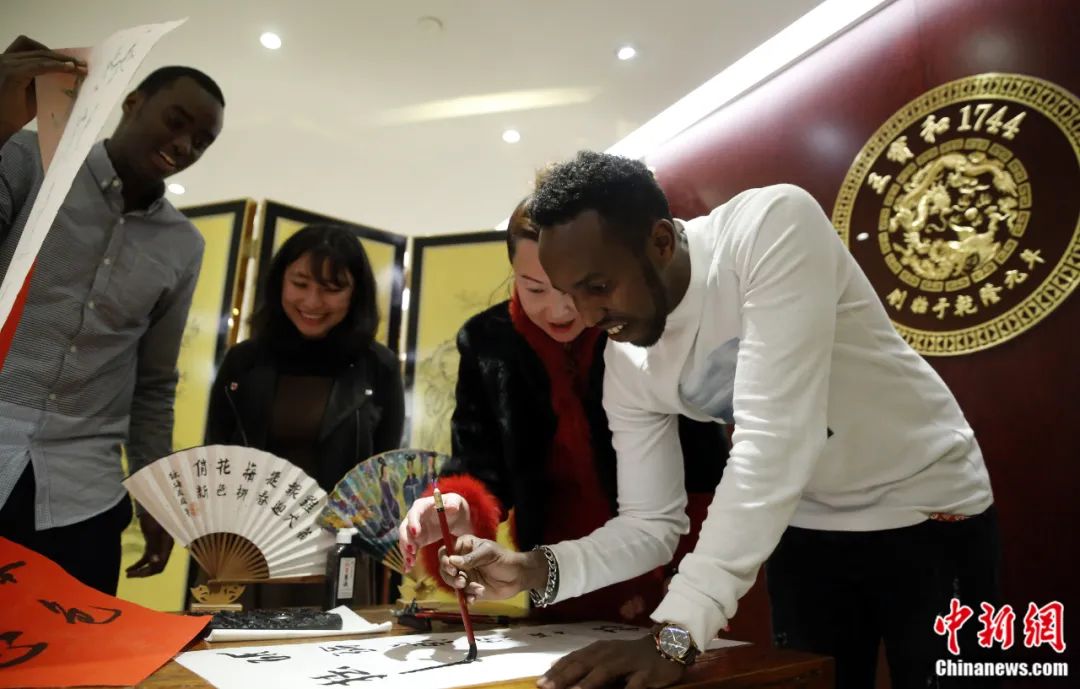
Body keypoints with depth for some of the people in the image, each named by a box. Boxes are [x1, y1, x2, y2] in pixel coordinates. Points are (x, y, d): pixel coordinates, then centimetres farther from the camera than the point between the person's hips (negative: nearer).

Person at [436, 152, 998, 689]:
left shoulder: (773, 226, -29)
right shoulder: (625, 365, -12)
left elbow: (775, 436, -38)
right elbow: (650, 523, -7)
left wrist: (677, 630, -41)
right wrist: (538, 569, -24)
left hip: (929, 511, -3)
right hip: (808, 530, 4)